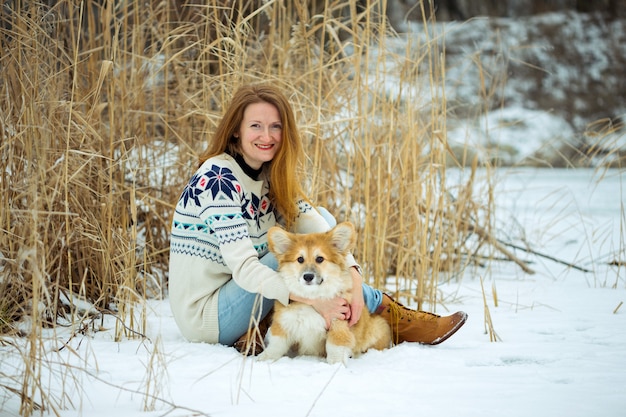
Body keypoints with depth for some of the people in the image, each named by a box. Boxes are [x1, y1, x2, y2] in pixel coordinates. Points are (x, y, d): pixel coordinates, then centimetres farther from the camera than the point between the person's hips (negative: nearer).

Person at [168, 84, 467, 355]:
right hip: (205, 315, -8)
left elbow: (316, 226, -8)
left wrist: (353, 277, -25)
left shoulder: (272, 175, 5)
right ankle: (388, 315, -5)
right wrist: (315, 301, -35)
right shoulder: (218, 179, -20)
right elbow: (244, 268, -29)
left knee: (323, 220, 1)